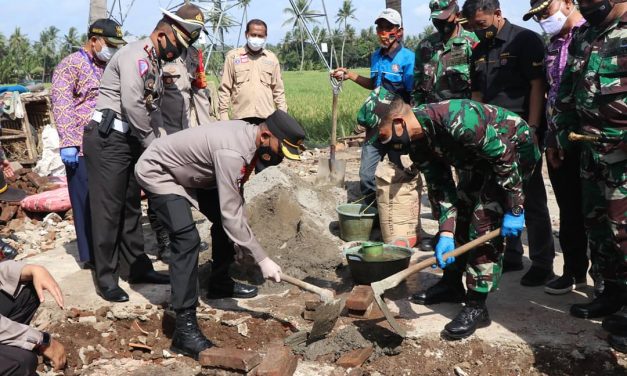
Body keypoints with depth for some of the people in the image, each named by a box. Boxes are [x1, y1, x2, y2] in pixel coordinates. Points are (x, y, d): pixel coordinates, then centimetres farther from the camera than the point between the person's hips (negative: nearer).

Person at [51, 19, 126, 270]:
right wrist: (67, 143, -19)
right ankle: (91, 255, 9)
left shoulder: (109, 67, 18)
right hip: (83, 148, -6)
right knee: (88, 202, -1)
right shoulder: (71, 65, -4)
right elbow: (60, 104, -12)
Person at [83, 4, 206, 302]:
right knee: (108, 209, -4)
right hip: (107, 139, -9)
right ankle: (106, 278, 5)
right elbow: (132, 105, -24)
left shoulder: (154, 63, 15)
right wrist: (154, 147, -14)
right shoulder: (136, 54, -14)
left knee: (131, 207, 14)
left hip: (131, 141, 9)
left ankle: (136, 267, 24)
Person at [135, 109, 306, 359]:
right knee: (188, 239, -24)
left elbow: (233, 202, 1)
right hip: (158, 172, -10)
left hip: (188, 173, 10)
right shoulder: (232, 152, -35)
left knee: (224, 219, 13)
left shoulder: (247, 133, -7)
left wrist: (242, 236, -2)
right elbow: (231, 214, -32)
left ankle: (219, 283, 34)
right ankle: (184, 328, -21)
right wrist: (262, 259, -27)